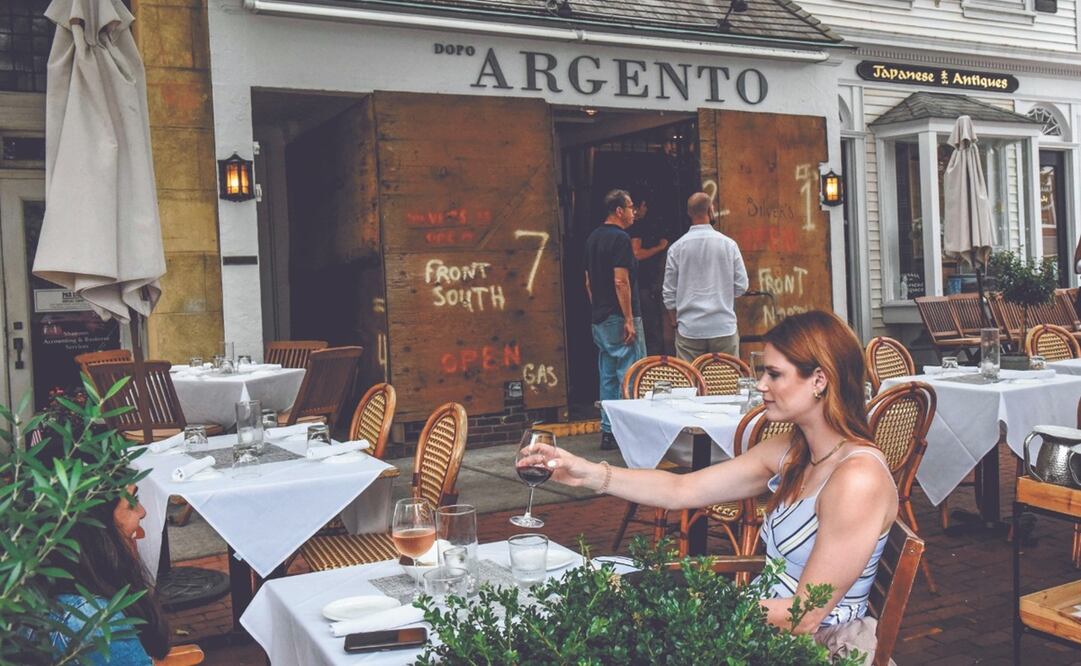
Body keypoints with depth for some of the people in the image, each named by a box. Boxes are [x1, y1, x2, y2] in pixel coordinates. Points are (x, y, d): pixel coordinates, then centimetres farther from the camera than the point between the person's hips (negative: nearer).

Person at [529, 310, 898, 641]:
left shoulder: (857, 477, -24)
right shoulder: (789, 451, 1)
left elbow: (805, 617, -23)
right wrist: (591, 474, -7)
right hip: (767, 626, 7)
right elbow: (681, 490, 2)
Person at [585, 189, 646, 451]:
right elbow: (621, 281, -19)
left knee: (608, 377, 11)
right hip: (619, 318, -9)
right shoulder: (620, 238, -13)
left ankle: (608, 433, 14)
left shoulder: (593, 238, 14)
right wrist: (629, 320, -18)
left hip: (600, 319, 9)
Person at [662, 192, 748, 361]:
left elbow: (669, 293, 2)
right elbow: (741, 286, 2)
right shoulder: (728, 244, -2)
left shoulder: (677, 247, -2)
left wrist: (675, 321, 15)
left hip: (689, 330, 0)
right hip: (724, 328, 0)